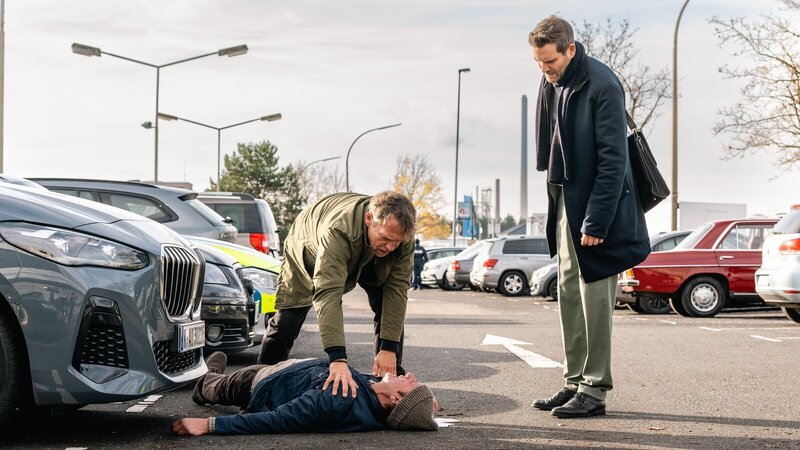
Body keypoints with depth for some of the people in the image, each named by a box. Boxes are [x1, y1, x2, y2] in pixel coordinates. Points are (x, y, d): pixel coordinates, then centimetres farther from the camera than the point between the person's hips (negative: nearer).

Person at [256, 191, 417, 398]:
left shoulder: (402, 233, -35)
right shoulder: (338, 229, -49)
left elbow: (397, 288, -30)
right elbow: (328, 293, -57)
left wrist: (389, 347, -37)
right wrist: (338, 358, -65)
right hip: (309, 251, -3)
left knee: (390, 305, -12)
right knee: (286, 320, -6)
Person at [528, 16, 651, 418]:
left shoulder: (602, 86, -18)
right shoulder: (550, 83, 6)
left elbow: (613, 159, -19)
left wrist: (595, 222, -21)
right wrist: (554, 192, 9)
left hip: (596, 206, -8)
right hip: (565, 202, 8)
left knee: (594, 295, -3)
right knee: (569, 292, 11)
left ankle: (595, 389, 4)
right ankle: (574, 382, 19)